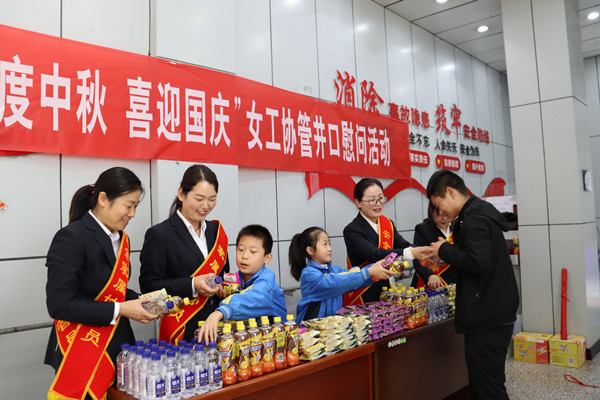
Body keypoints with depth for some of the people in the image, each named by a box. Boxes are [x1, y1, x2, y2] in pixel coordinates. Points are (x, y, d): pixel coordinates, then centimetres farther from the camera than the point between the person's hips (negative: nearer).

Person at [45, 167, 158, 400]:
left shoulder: (120, 239, 9)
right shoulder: (71, 238, -15)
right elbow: (59, 304, -20)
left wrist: (139, 303, 0)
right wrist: (119, 310, -20)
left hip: (118, 348, 7)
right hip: (81, 355, -7)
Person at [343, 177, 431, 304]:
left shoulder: (388, 224, 8)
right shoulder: (352, 231, -15)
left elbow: (404, 245, -7)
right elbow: (375, 255, -28)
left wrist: (427, 253, -28)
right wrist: (411, 253, -40)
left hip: (384, 289, 6)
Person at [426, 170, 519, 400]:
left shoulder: (474, 220, -16)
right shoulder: (482, 213, 17)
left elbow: (478, 261, -28)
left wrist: (444, 250, -14)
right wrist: (448, 253, 11)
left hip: (487, 320, -11)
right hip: (496, 314, 11)